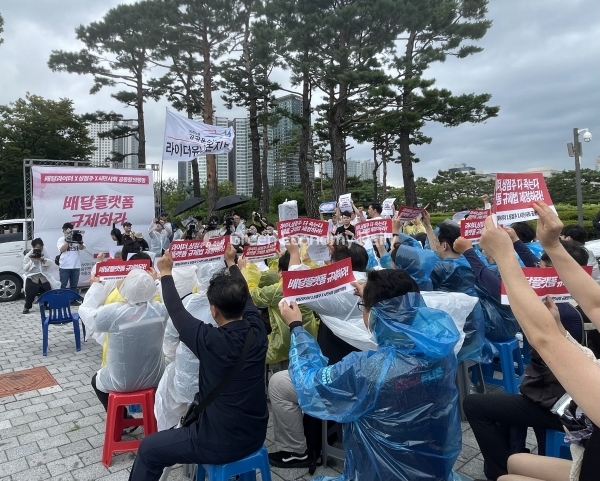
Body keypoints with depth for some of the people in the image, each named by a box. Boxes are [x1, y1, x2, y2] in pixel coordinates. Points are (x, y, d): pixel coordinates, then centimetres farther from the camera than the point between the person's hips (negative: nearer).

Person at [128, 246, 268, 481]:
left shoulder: (211, 340, -27)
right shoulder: (257, 330, -12)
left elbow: (177, 312, -11)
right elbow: (244, 297, 7)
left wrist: (166, 274, 2)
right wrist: (231, 263, 21)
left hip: (223, 444, -6)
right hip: (255, 435, 6)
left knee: (148, 449, 14)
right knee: (194, 417, 34)